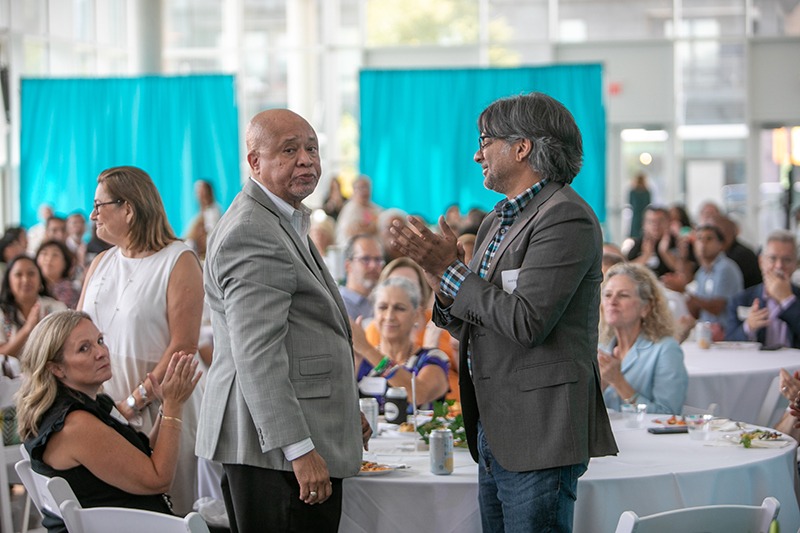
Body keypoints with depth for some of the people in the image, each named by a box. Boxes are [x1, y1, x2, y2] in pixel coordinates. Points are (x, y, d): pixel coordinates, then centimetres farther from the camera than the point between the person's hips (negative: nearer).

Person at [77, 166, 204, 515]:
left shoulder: (179, 261, -6)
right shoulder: (100, 264, 15)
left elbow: (183, 347, -14)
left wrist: (133, 403, -19)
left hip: (158, 405, -6)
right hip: (99, 404, 6)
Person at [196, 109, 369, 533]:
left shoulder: (285, 222, 19)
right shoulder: (250, 234, -16)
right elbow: (257, 355, -23)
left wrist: (345, 410, 28)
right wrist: (300, 450, -26)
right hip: (277, 450, -11)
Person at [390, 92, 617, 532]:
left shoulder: (566, 219, -13)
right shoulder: (498, 221, 16)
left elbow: (526, 322, -22)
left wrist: (451, 269, -13)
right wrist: (440, 278, -1)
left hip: (539, 436, -9)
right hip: (494, 431, 9)